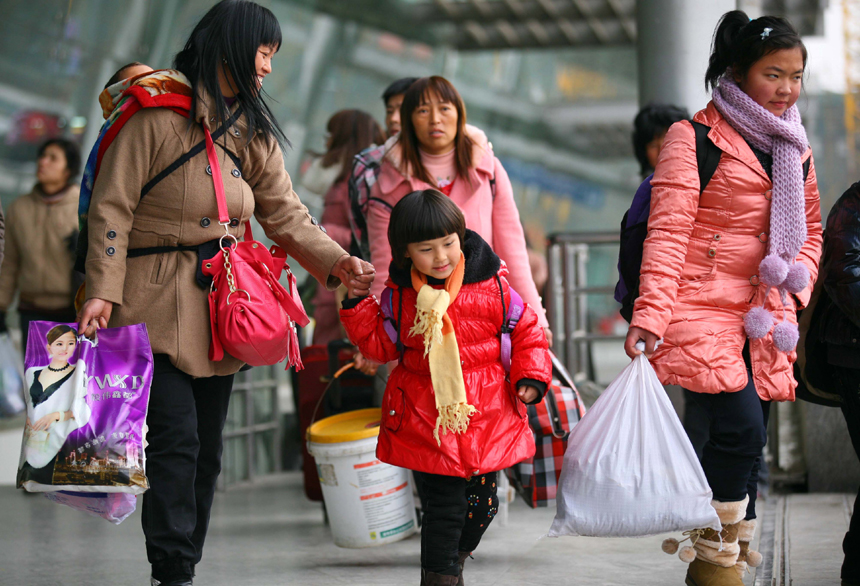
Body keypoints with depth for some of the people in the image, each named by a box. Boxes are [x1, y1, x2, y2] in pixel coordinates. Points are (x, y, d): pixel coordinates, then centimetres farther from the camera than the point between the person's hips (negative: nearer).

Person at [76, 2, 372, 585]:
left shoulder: (253, 131, 14)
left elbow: (285, 214, 8)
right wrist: (102, 291, -18)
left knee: (207, 447, 8)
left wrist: (335, 261, -9)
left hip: (222, 307, 7)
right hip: (158, 305, -7)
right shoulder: (156, 112, -7)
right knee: (176, 437, -14)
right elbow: (112, 208, -9)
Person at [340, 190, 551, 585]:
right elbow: (382, 346, 6)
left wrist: (530, 377, -2)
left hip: (485, 415, 2)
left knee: (483, 501, 12)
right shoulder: (400, 294, -2)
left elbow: (525, 330, 6)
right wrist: (357, 308, -5)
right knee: (445, 504, -6)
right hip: (428, 419, -2)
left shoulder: (491, 284, -3)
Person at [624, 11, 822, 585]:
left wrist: (799, 285, 11)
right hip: (704, 308, -6)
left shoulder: (794, 147, 14)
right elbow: (668, 230, -12)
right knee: (740, 430, -18)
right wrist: (650, 314, -21)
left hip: (765, 317, 7)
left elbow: (811, 224, 27)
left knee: (750, 444, 7)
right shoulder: (694, 137, -5)